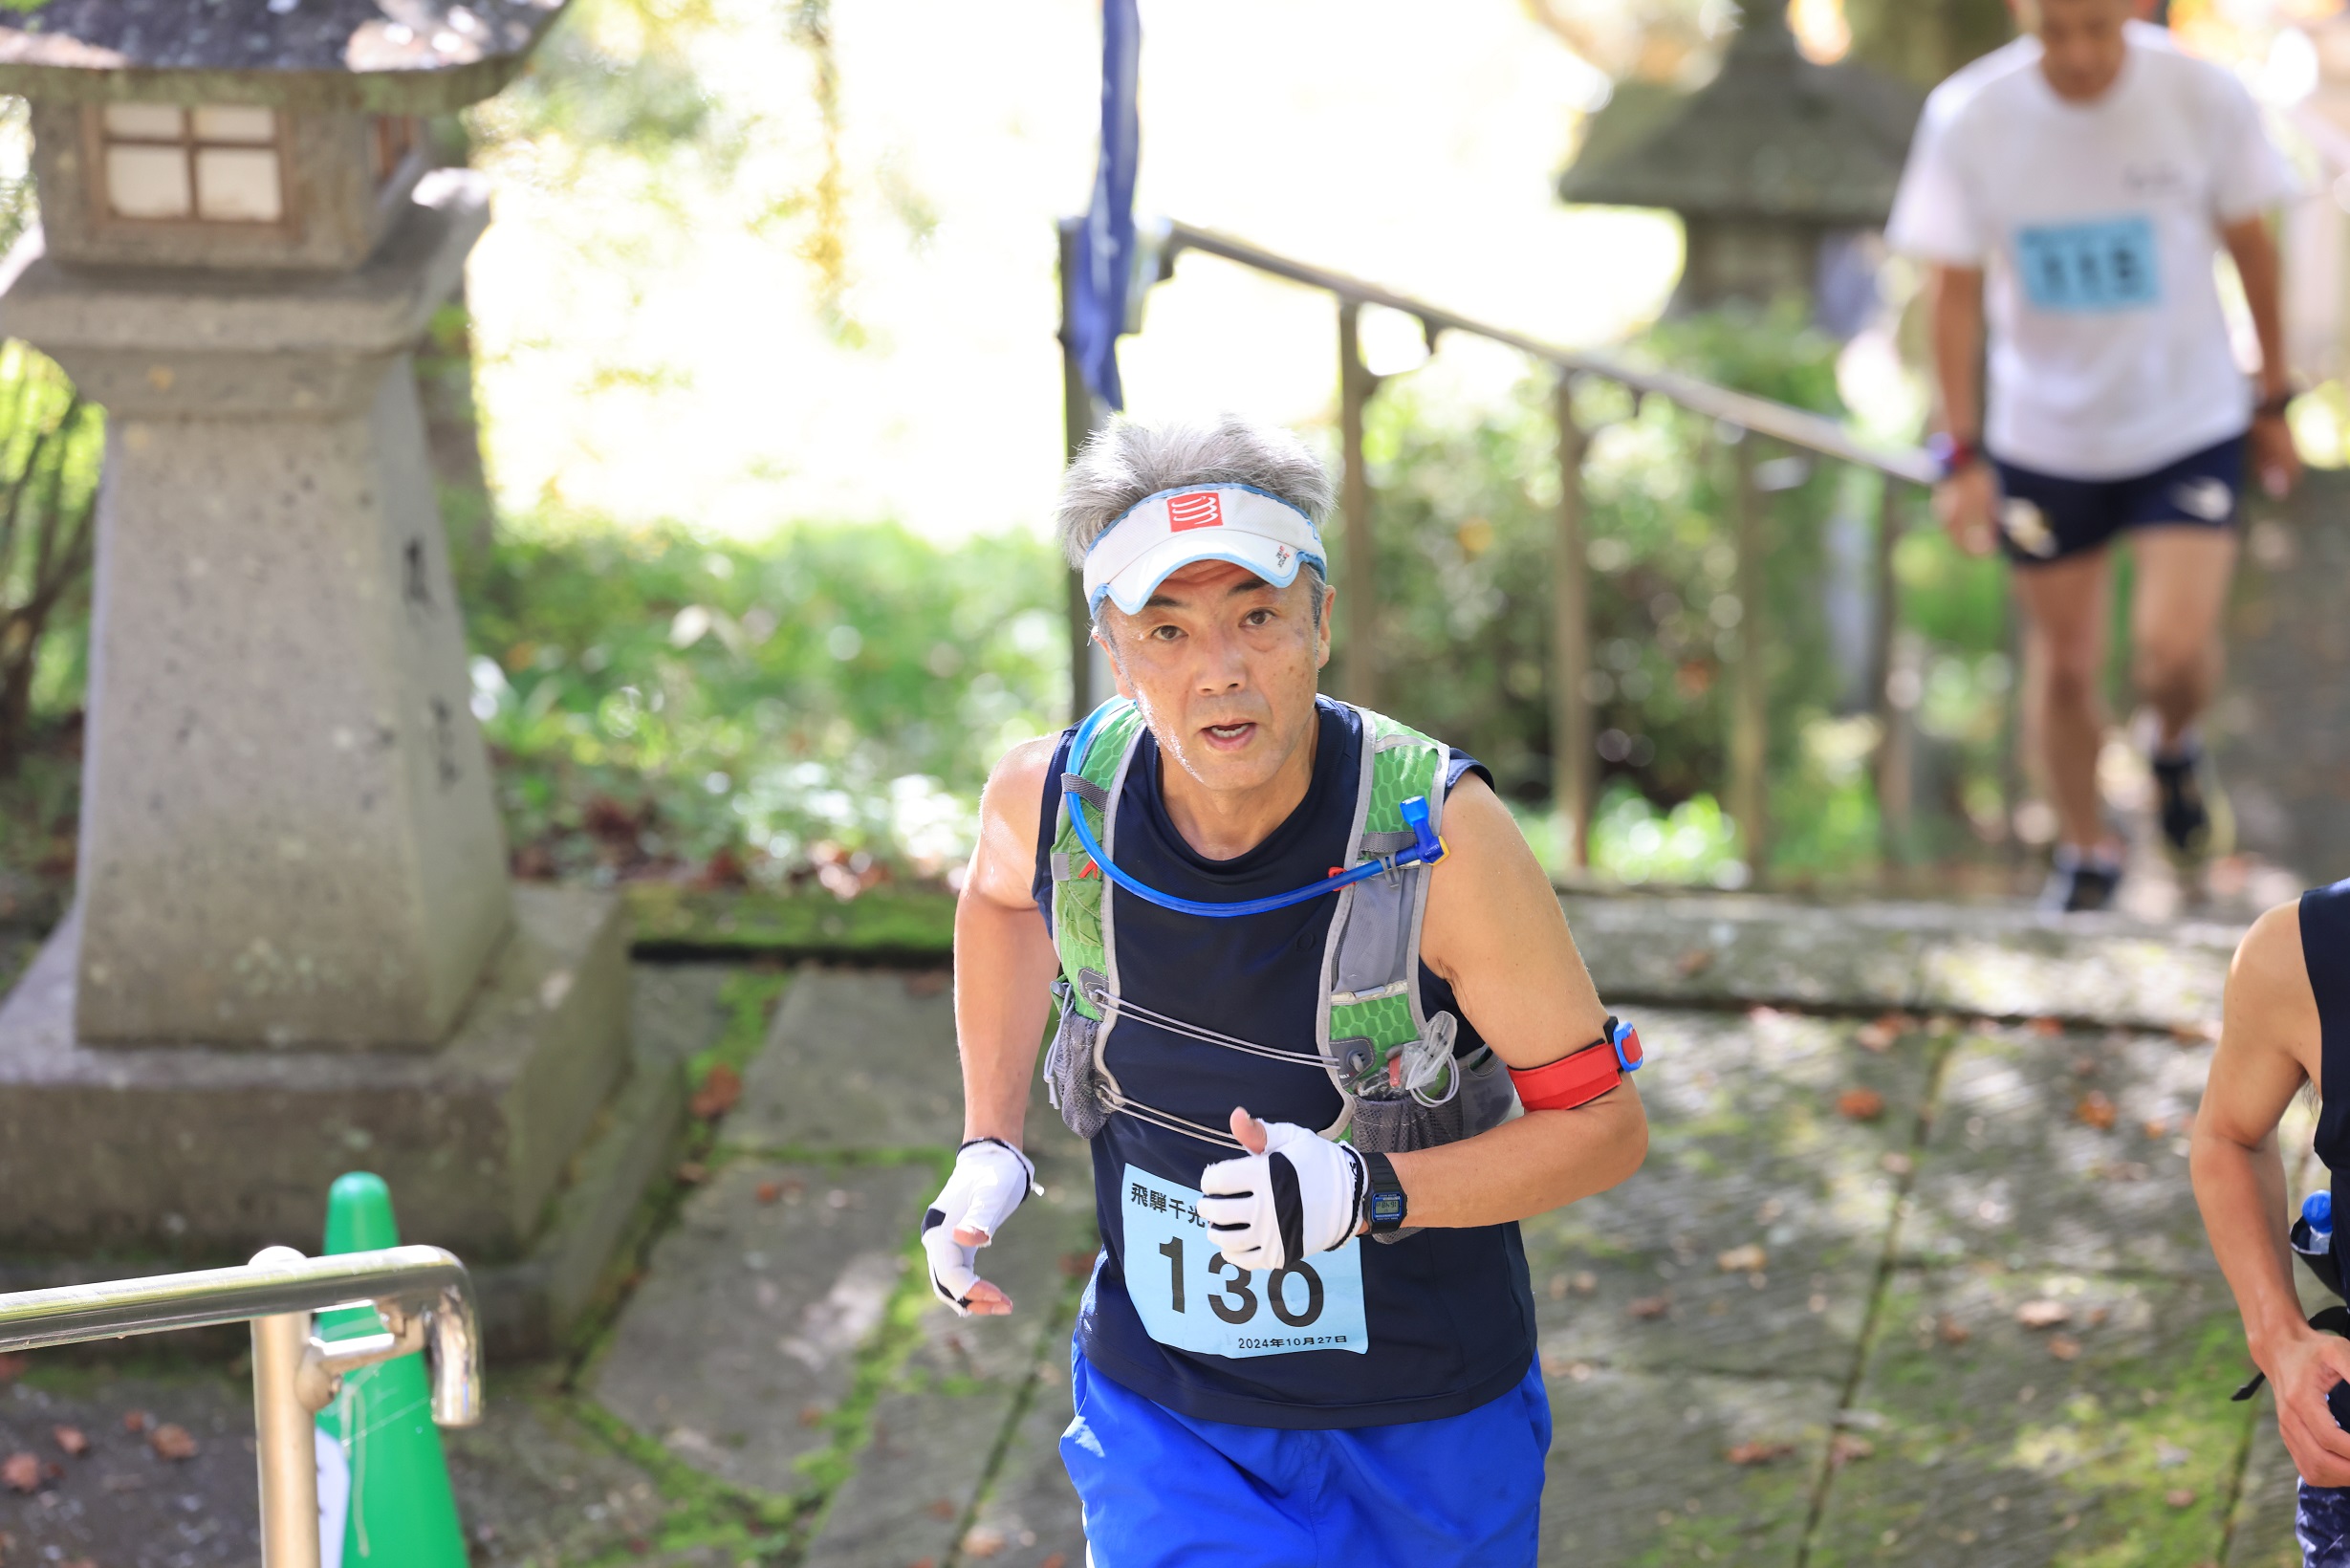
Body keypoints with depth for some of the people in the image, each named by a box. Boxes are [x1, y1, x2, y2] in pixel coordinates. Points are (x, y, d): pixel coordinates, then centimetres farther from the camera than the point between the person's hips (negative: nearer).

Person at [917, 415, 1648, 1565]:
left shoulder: (1437, 833, -24)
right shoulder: (1052, 798, -13)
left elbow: (1604, 1127, -15)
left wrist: (1367, 1194, -29)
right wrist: (987, 1147, 7)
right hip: (1161, 1418, 1)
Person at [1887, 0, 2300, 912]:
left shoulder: (2203, 99, -15)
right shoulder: (1968, 119, -14)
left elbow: (2250, 246, 0)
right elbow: (1955, 290, -5)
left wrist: (2273, 401, 8)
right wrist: (1963, 453, -8)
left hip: (2191, 423, -1)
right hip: (2043, 439, 1)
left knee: (2174, 649, -15)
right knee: (2064, 664, 10)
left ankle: (2175, 747, 22)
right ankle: (2084, 852, 35)